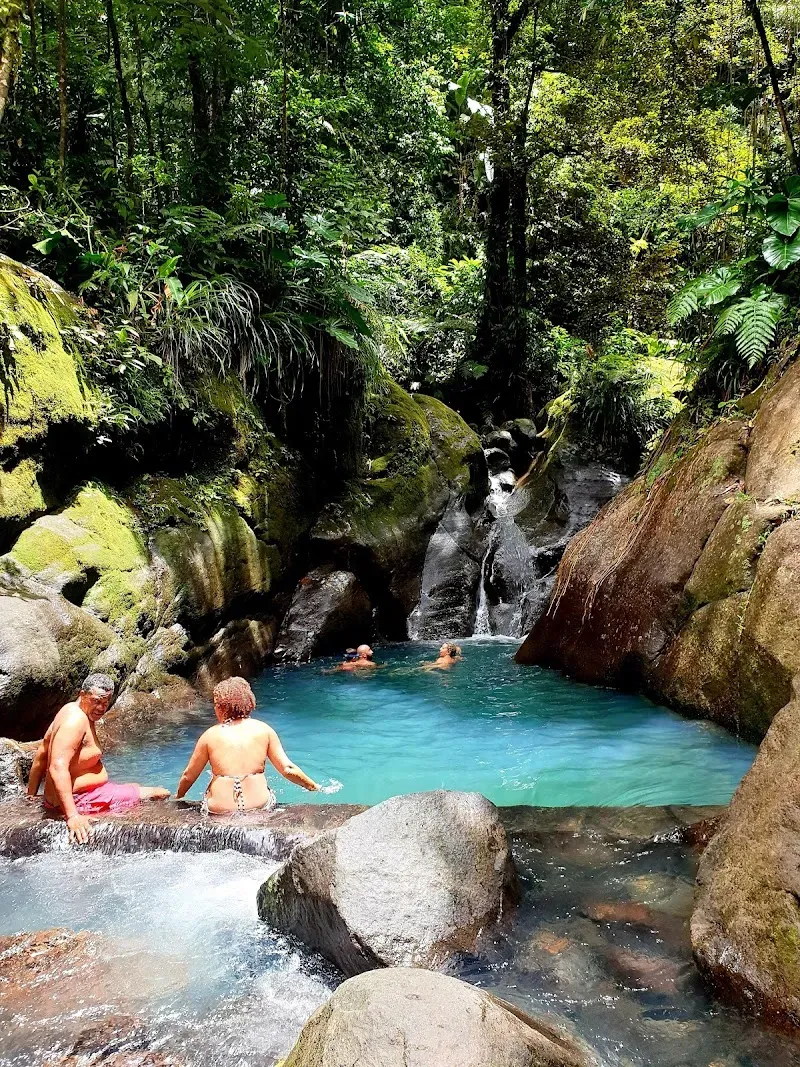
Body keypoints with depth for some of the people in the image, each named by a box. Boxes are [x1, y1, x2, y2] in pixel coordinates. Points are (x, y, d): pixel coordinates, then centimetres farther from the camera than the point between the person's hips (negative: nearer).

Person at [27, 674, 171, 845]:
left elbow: (42, 754, 16)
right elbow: (58, 767, -32)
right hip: (77, 801, -10)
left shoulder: (71, 710, 8)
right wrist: (72, 816, -36)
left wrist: (31, 795, 23)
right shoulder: (77, 718, -22)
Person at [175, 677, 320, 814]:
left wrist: (177, 797, 29)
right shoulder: (263, 730, 1)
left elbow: (188, 776, 9)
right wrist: (315, 788, 16)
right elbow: (288, 769, 1)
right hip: (259, 805, 1)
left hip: (219, 812, 0)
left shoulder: (210, 735, -1)